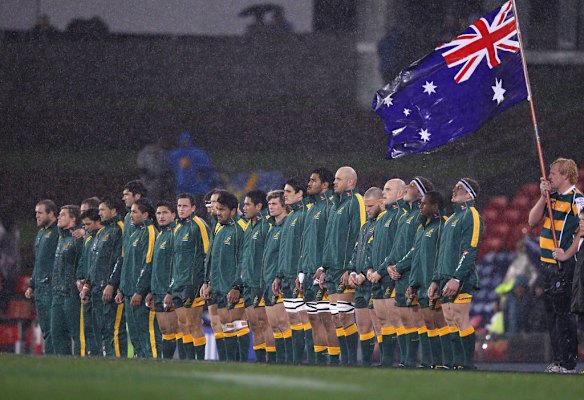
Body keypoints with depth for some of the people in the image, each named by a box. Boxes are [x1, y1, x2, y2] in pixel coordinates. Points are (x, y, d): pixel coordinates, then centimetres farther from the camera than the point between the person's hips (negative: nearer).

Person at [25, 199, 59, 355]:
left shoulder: (58, 232, -9)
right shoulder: (41, 234, 21)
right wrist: (32, 285, 24)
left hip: (52, 287, -9)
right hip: (40, 288, 9)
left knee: (51, 329, -11)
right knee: (45, 328, 9)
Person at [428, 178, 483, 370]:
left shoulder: (471, 215, -6)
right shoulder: (452, 217, 23)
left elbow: (469, 250, -16)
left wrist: (457, 278, -23)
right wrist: (435, 280, 22)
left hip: (460, 281, -9)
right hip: (446, 279, 9)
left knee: (461, 320, -12)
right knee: (451, 322, 7)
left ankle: (468, 365, -11)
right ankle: (458, 363, 9)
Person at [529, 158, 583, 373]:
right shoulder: (552, 197, 14)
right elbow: (533, 220, 9)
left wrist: (567, 255, -19)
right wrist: (543, 197, -1)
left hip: (565, 267, -9)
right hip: (548, 265, 9)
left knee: (564, 314, -8)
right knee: (553, 313, 12)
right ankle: (558, 361, 18)